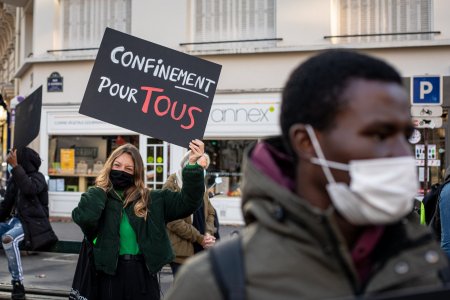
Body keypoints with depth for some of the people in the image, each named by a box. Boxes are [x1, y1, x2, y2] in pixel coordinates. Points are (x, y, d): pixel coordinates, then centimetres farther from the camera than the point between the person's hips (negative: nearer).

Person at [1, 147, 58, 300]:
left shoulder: (37, 177, -7)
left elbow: (29, 189, -31)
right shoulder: (13, 179, 12)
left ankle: (18, 283, -29)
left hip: (32, 222, -8)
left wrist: (15, 166, -31)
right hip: (14, 219, 8)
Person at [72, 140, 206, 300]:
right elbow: (84, 217, -21)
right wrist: (101, 188, -6)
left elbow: (186, 201, 0)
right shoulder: (97, 198, 1)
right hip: (110, 276, -1)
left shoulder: (151, 199, 5)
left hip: (143, 275, 1)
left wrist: (193, 165, -11)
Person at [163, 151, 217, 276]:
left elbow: (210, 212, 18)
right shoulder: (172, 186, -8)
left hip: (201, 250, 7)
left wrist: (208, 234, -2)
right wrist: (199, 238, -13)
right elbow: (173, 221, -15)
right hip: (181, 252, -7)